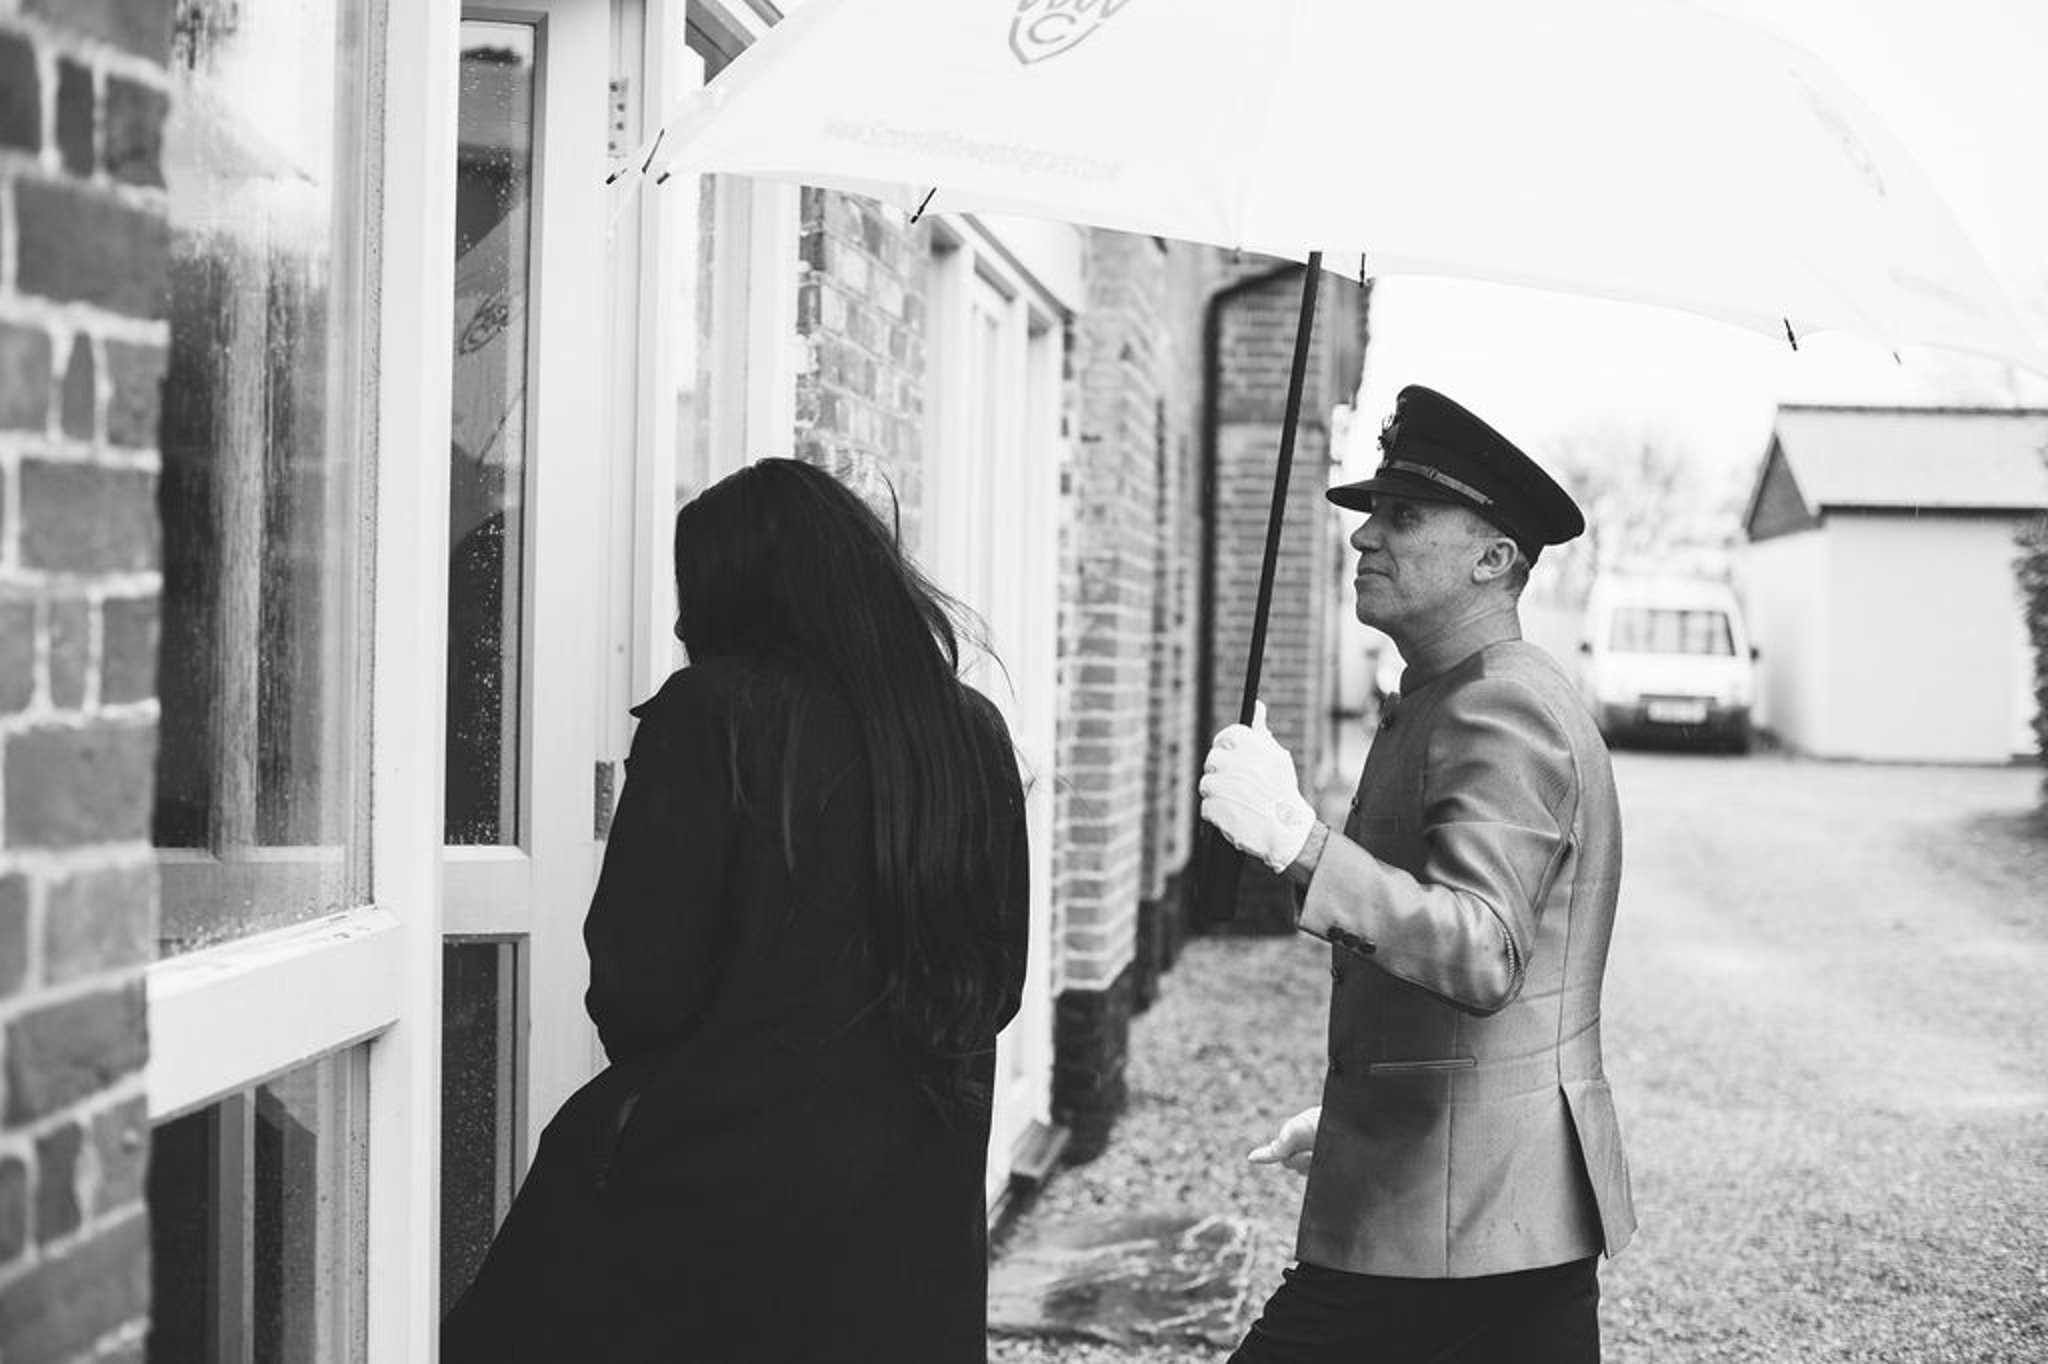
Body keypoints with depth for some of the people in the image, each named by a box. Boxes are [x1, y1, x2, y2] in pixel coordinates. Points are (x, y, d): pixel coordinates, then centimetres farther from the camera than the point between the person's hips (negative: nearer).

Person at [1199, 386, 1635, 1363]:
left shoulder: (1500, 711, -16)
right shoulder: (1452, 700, 17)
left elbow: (1482, 959, -31)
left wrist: (1295, 842, -40)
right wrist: (1359, 1114, 27)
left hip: (1452, 1224, -10)